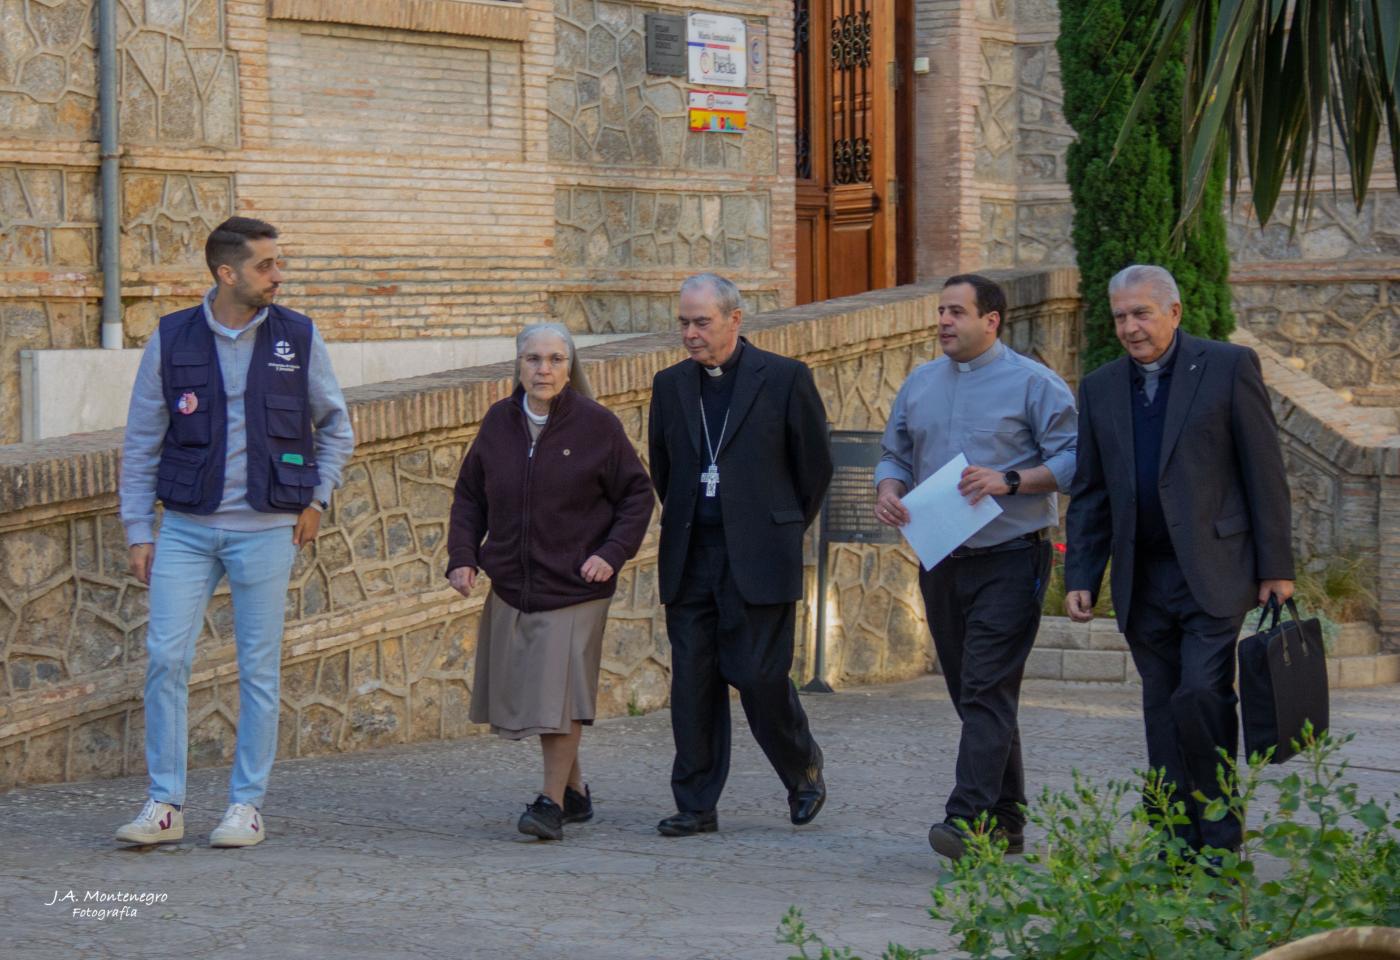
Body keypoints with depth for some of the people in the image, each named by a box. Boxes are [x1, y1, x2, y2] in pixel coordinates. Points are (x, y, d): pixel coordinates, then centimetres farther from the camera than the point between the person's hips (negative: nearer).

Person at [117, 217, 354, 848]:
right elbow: (141, 442, 5)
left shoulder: (298, 339, 1)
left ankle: (247, 806, 11)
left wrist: (316, 498, 6)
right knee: (165, 657, -6)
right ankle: (164, 804, 3)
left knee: (259, 669, 2)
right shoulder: (172, 340, 0)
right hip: (186, 527, 0)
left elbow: (335, 425, 15)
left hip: (266, 529, 0)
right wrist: (138, 530, 1)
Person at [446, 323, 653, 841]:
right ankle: (575, 791, 25)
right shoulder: (499, 423, 4)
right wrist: (462, 556, 0)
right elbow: (469, 495, 12)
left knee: (560, 693, -10)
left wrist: (612, 553, -12)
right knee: (528, 695, 9)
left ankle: (552, 800, -2)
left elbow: (637, 496, 0)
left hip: (575, 586, -4)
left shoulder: (596, 425, -6)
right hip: (511, 585, 4)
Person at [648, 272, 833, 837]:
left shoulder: (785, 379, -3)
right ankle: (696, 806, 9)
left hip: (758, 558, -4)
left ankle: (804, 770, 19)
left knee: (760, 676, -7)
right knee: (692, 683, 2)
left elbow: (815, 463, 5)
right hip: (690, 560, 4)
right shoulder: (670, 385, 10)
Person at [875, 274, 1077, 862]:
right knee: (970, 695, 10)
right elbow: (896, 455, 20)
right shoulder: (919, 384, 14)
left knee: (986, 693, -14)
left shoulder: (1032, 383, -4)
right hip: (941, 563, 7)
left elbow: (1073, 459, -9)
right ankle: (1006, 822, 19)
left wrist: (1009, 481, -21)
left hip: (1010, 559, -7)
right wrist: (888, 490, -2)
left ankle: (970, 819, -20)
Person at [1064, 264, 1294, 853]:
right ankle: (1179, 847, 14)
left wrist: (1276, 567, -6)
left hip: (1214, 572, -5)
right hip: (1142, 580, 5)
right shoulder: (1100, 388, 11)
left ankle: (1220, 840, -2)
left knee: (1202, 695, -15)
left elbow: (1265, 472, -3)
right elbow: (1089, 495, 14)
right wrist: (1079, 578, 5)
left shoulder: (1228, 367, -2)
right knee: (1163, 710, 7)